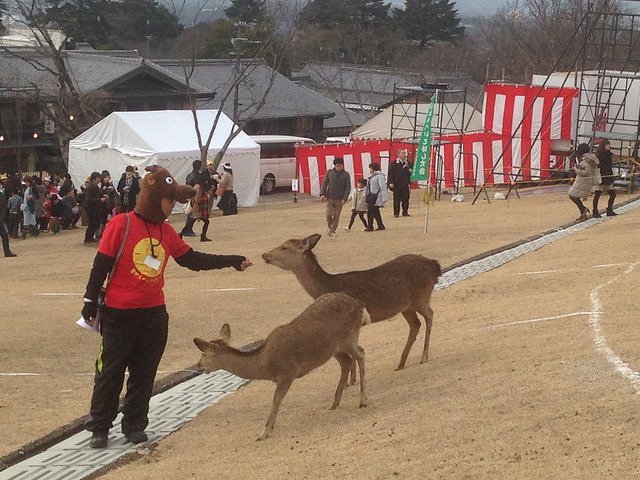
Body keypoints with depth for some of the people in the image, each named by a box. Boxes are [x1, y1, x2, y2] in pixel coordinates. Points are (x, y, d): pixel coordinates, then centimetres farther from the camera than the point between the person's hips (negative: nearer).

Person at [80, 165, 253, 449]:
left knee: (144, 373, 10)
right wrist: (90, 301, -9)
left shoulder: (166, 231, 6)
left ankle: (135, 425, 21)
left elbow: (192, 259, 13)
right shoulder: (122, 225, -12)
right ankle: (99, 428, 12)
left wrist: (232, 262, 11)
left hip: (154, 316, 6)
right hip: (119, 315, -5)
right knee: (110, 372, 2)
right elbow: (101, 265, -9)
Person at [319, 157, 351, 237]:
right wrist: (322, 194, -8)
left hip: (340, 199, -1)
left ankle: (332, 231, 10)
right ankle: (330, 227, 18)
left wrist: (344, 198, -10)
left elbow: (348, 187, 0)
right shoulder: (329, 173, 3)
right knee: (329, 214, -7)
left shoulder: (346, 175, 0)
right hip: (330, 198, 1)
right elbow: (324, 184, 7)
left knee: (336, 216, 0)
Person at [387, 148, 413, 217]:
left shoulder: (408, 163, 11)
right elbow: (390, 174, -3)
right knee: (396, 200, -1)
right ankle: (396, 213, 5)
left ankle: (405, 212, 13)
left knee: (405, 200, 4)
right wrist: (391, 183, -12)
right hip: (396, 185, -3)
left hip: (406, 185, 3)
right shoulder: (394, 164, 1)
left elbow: (411, 174, 16)